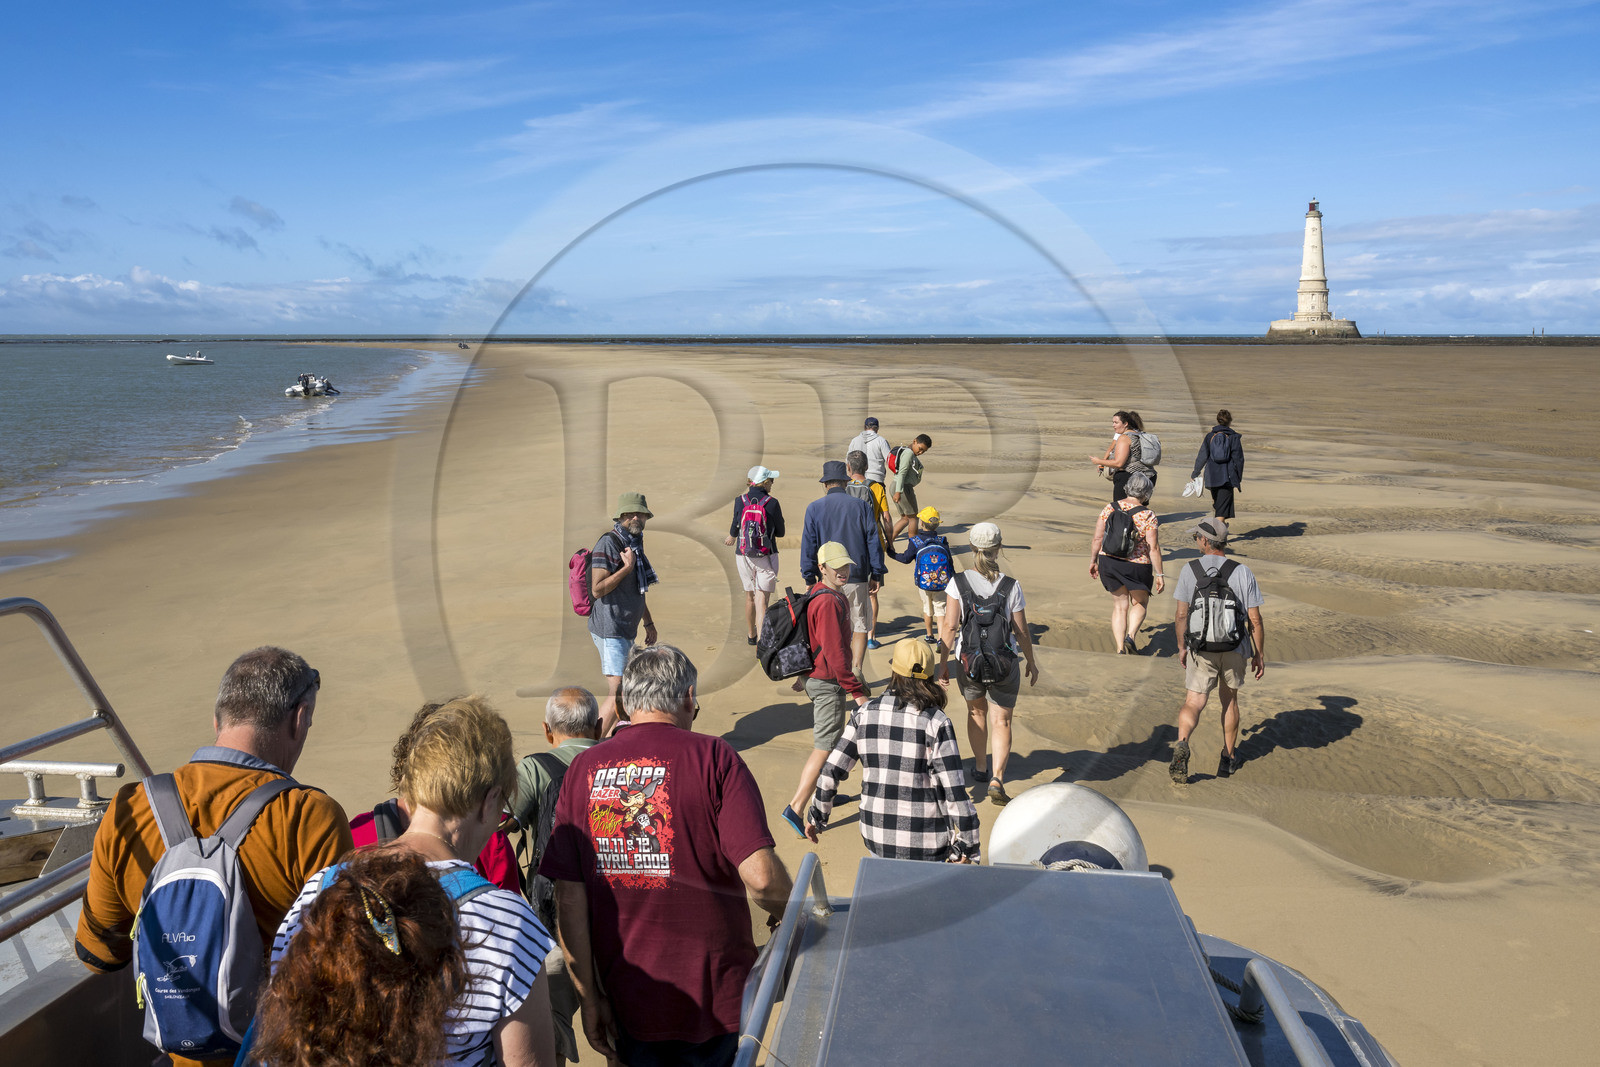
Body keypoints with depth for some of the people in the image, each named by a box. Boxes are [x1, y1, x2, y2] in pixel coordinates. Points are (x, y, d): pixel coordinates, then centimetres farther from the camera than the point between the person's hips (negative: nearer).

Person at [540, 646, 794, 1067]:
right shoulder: (713, 758, -13)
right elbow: (760, 875, -21)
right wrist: (786, 917, 1)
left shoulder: (583, 769, -3)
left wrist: (589, 999, 5)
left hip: (627, 1004, 3)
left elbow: (568, 898, -3)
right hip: (715, 999, -3)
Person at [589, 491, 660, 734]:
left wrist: (649, 623, 28)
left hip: (626, 630, 10)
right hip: (610, 629, -10)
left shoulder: (634, 542, 14)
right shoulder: (609, 543, -15)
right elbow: (597, 589, -23)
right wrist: (627, 567, -22)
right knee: (617, 695, -15)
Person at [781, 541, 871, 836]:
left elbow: (809, 639, 20)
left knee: (823, 738, 23)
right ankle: (795, 808, -7)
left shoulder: (817, 595, 10)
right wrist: (857, 691, -23)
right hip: (827, 683, -11)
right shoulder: (829, 602, -23)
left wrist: (803, 675, 28)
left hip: (815, 676, 11)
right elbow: (835, 653, -26)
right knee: (825, 746, -7)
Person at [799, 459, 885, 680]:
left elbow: (808, 545, -1)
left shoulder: (814, 508, 0)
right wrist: (876, 574, 7)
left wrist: (810, 578, 4)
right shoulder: (861, 506, 2)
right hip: (857, 578, 0)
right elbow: (873, 541, 2)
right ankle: (856, 674, 2)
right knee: (860, 628, 8)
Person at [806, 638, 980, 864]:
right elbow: (954, 789, -13)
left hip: (877, 837, 3)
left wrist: (816, 815, 16)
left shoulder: (865, 714, -1)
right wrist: (968, 844, -5)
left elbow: (831, 771, 2)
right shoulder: (936, 722, -11)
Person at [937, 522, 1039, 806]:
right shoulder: (1011, 586, -12)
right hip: (1004, 662, -1)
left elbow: (950, 627, -11)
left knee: (976, 712, 25)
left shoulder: (958, 583, -12)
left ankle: (980, 769, 40)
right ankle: (997, 779, -4)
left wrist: (943, 663, -1)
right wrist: (1031, 662, 9)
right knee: (1001, 721, 11)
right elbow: (1022, 632, -5)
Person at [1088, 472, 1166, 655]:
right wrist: (1159, 574, -8)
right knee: (1140, 602, 20)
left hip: (1109, 563, 3)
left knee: (1120, 605, 16)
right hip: (1136, 566, -3)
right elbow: (1154, 548, -14)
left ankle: (1120, 649, 12)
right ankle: (1130, 636, -1)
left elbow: (1097, 539, 1)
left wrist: (1093, 561, 13)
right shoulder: (1148, 516, -12)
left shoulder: (1109, 509, -2)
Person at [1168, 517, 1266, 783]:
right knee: (1229, 700, 21)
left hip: (1201, 650, -1)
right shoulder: (1242, 572, -6)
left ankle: (1181, 744, -29)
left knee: (1193, 703, 0)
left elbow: (1181, 615, -7)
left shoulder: (1189, 570, -8)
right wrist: (1259, 654, 6)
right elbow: (1255, 619, -5)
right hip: (1235, 650, 2)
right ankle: (1228, 758, 31)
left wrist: (1181, 647, 7)